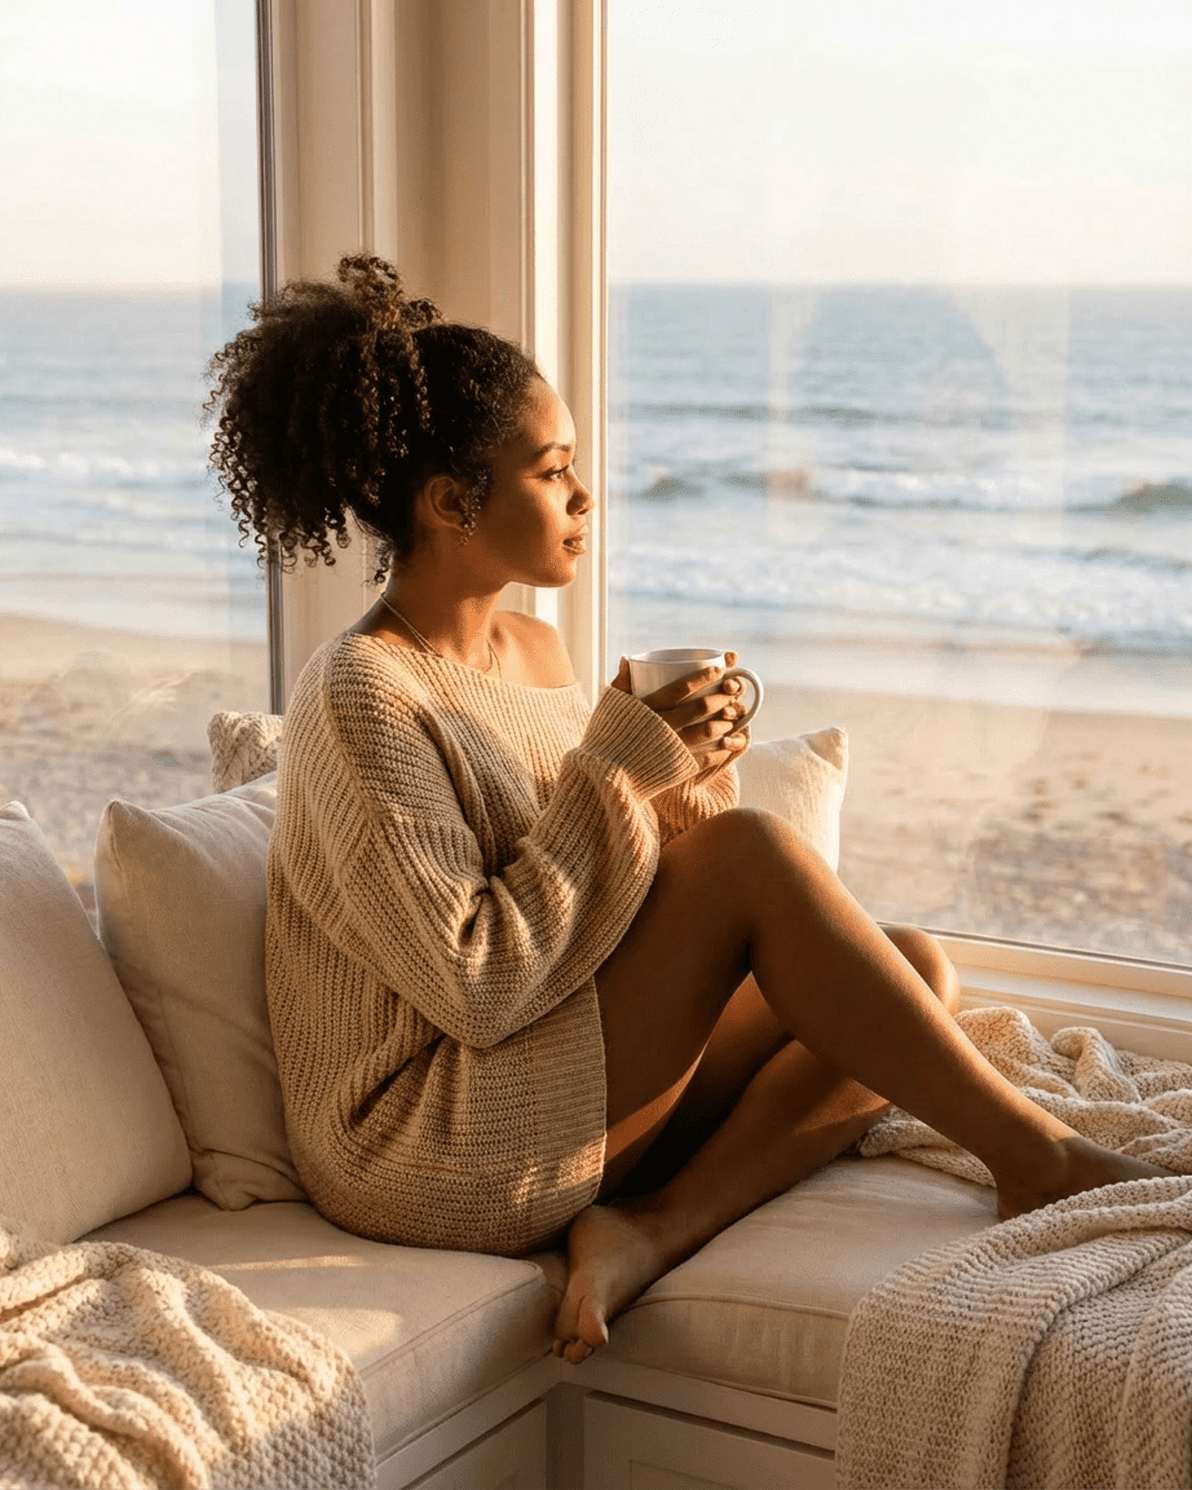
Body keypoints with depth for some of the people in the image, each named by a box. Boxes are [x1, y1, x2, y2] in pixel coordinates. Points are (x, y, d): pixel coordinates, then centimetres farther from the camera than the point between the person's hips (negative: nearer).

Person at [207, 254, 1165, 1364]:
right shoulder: (360, 699, -17)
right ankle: (1031, 1154, -8)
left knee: (918, 972, -4)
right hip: (432, 1149, -8)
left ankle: (654, 1228, -16)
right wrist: (620, 765, -18)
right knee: (753, 853, -20)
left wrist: (682, 780, -7)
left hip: (576, 1087, 9)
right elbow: (477, 987, -22)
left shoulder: (535, 654, 9)